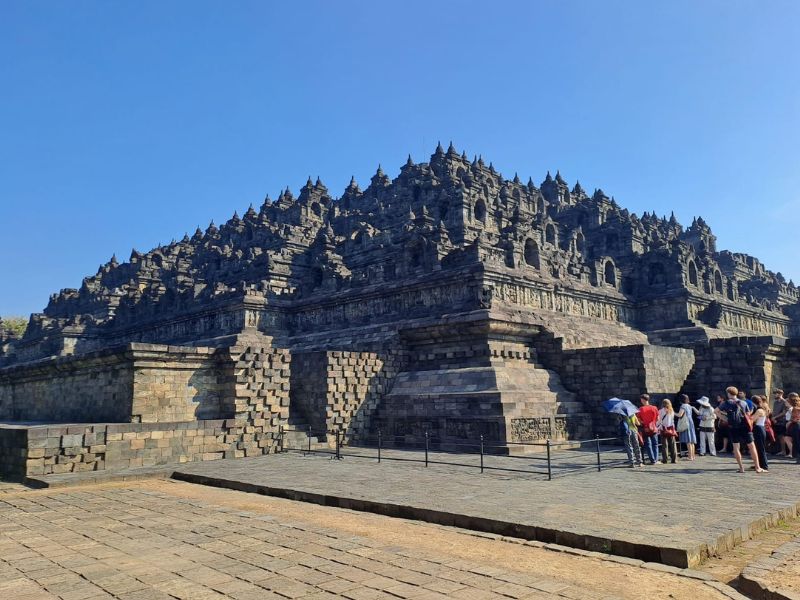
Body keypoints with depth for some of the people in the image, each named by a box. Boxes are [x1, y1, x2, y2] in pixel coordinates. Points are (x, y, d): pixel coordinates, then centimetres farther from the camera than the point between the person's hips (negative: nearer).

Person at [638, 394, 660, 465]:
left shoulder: (640, 409, -11)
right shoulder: (654, 408, -3)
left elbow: (638, 420, -12)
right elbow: (657, 419, 2)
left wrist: (643, 422, 5)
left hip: (645, 429, -2)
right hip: (654, 429, 2)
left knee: (648, 445, 6)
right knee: (655, 444, 13)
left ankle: (653, 460, 3)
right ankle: (656, 460, 10)